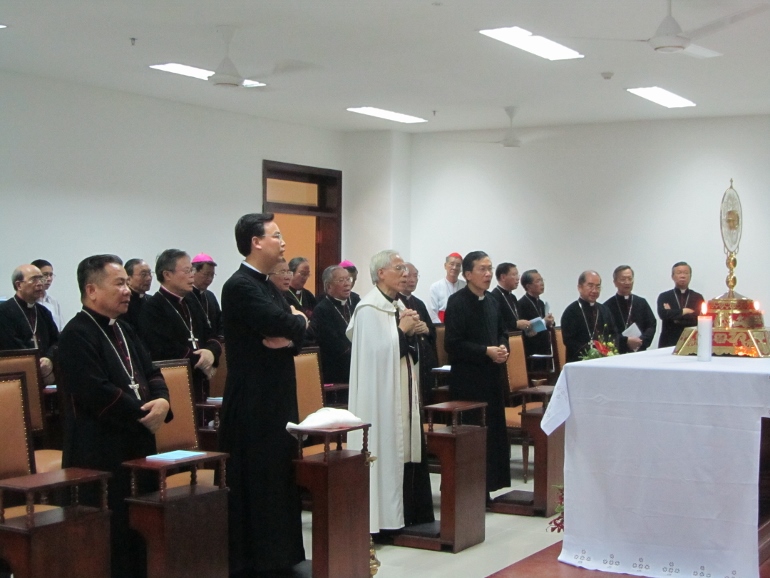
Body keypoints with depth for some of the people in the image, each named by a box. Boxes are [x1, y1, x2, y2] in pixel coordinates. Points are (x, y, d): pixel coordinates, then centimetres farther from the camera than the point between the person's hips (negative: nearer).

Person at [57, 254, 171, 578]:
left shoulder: (123, 330, 16)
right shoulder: (77, 334, -13)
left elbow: (151, 374, 16)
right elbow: (97, 392, -22)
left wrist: (161, 401, -5)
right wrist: (143, 414, -13)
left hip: (138, 445, 9)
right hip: (101, 452, -9)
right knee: (113, 536, -6)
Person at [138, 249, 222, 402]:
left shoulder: (191, 302, 17)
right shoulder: (152, 308, -9)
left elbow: (211, 336, 15)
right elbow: (164, 350, -19)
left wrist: (211, 352, -8)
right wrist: (198, 360, -10)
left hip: (199, 385, 7)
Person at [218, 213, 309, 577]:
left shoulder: (267, 287, 15)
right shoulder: (240, 286, -15)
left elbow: (298, 333, 10)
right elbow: (286, 325, -24)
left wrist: (288, 336, -12)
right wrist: (296, 320, -2)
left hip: (277, 397, 9)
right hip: (253, 401, -9)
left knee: (279, 475, 13)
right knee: (253, 481, -3)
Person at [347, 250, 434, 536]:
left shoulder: (398, 306, 13)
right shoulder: (369, 309, -13)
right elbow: (375, 352, -20)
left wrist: (410, 332, -1)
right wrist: (403, 330, -12)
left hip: (403, 394, 9)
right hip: (380, 397, -9)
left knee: (405, 450, 10)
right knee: (385, 453, -4)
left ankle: (404, 513, 18)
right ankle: (381, 518, 4)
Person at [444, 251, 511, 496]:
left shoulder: (492, 301, 13)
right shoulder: (457, 302, -11)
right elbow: (452, 344, -16)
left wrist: (503, 348, 2)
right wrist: (486, 352, -19)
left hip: (492, 378, 8)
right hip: (469, 381, -8)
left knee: (494, 433, 9)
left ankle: (488, 485, 18)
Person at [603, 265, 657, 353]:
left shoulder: (642, 303, 11)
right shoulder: (608, 306, -4)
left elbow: (652, 325, 6)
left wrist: (642, 341, -10)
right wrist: (626, 341, -20)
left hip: (640, 352, 4)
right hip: (617, 354, -4)